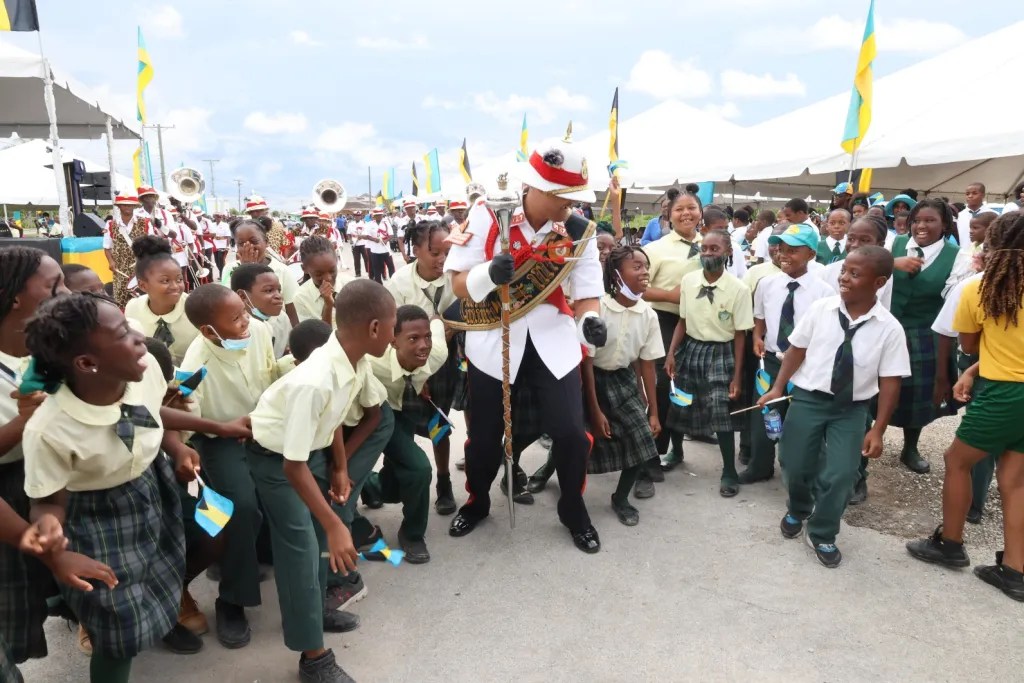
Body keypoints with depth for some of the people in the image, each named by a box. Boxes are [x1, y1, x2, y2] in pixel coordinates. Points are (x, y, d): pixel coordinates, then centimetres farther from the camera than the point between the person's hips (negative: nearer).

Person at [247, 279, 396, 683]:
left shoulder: (358, 363, -14)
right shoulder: (314, 381, -38)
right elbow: (294, 467, -33)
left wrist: (341, 468, 8)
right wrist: (335, 526, -32)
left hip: (313, 447, 7)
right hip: (276, 459, -7)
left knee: (320, 535, 17)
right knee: (301, 548, -3)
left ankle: (316, 609, 41)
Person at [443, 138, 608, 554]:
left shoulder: (579, 229, -7)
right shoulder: (488, 216, -13)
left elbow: (587, 291, -5)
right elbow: (459, 284, -12)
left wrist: (590, 321, -28)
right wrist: (488, 274, -34)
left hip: (553, 340, 1)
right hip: (494, 341, -1)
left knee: (571, 431, -4)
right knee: (485, 433, 9)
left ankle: (573, 510, 25)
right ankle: (477, 502, 40)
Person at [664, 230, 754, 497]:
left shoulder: (738, 289, -12)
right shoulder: (688, 280, -4)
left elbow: (739, 335, -7)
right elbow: (682, 321, 6)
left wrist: (737, 376, -7)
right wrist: (671, 353, -4)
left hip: (720, 353, -3)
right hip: (690, 348, 4)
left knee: (721, 413, -4)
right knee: (679, 405, 12)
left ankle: (729, 473, 14)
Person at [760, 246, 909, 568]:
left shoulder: (889, 328, -12)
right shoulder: (820, 309, -10)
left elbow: (890, 382, -8)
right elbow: (797, 350, 0)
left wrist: (877, 429, -8)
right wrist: (778, 388, -3)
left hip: (851, 408, -1)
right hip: (808, 398, 1)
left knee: (840, 475, -2)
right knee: (796, 466, 11)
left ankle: (821, 535, 24)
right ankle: (797, 512, 45)